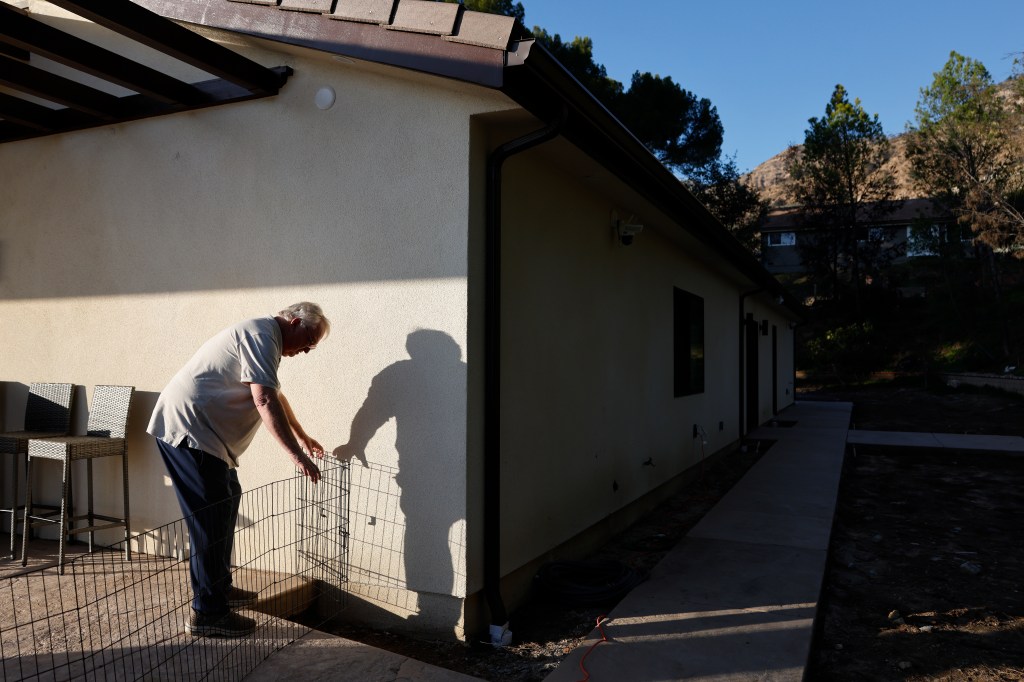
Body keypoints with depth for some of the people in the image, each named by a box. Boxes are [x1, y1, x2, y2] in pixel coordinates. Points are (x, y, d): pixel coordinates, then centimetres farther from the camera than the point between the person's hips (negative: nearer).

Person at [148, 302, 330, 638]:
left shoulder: (264, 338, 18)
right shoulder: (262, 335, -16)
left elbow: (275, 394, 30)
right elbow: (265, 401, -25)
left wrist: (302, 437, 38)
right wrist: (297, 455, -23)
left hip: (202, 431, 11)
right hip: (186, 428, -11)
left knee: (227, 501, 17)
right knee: (210, 519, -8)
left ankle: (220, 587, 28)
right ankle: (207, 613, -1)